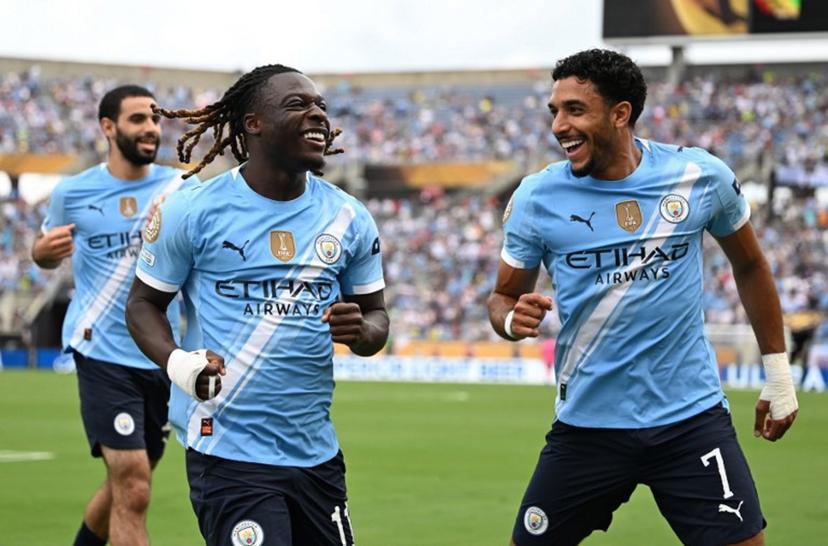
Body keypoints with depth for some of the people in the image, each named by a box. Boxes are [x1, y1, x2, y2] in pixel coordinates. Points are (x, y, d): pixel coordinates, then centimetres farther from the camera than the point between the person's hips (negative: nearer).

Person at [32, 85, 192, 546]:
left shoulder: (180, 188, 2)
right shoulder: (73, 193, -1)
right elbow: (49, 253, 16)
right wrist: (43, 251, -8)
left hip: (163, 356, 4)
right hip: (104, 353, -3)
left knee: (126, 486, 17)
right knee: (133, 492, -15)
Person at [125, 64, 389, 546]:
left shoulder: (348, 217, 6)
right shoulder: (193, 211, -5)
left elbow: (376, 314, 14)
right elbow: (144, 303, 3)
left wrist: (361, 331, -11)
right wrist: (177, 361, -17)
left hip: (316, 451, 5)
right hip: (228, 452, -5)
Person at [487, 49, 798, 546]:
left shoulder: (701, 176, -4)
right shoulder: (536, 198, -5)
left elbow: (749, 265, 12)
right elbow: (504, 297, 6)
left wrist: (778, 372, 14)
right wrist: (514, 319, -18)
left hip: (692, 417, -1)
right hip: (587, 424, 1)